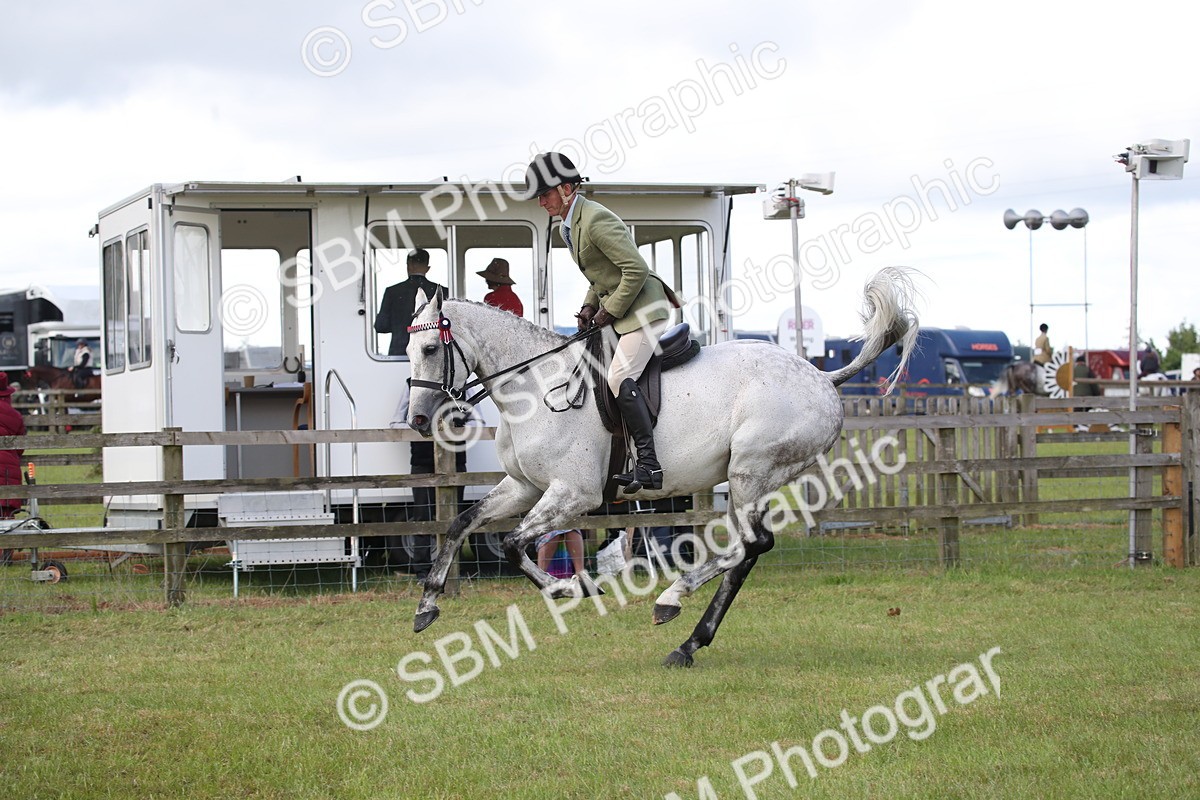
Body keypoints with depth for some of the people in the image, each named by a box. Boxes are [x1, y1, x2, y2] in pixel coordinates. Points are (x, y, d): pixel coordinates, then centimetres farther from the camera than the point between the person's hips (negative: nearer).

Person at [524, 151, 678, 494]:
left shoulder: (596, 220, -19)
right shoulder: (567, 228, 13)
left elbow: (636, 270, -23)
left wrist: (609, 311, -16)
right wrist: (589, 307, 8)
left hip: (644, 308, -11)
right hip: (618, 310, 11)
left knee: (619, 376, -23)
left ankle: (649, 464, -28)